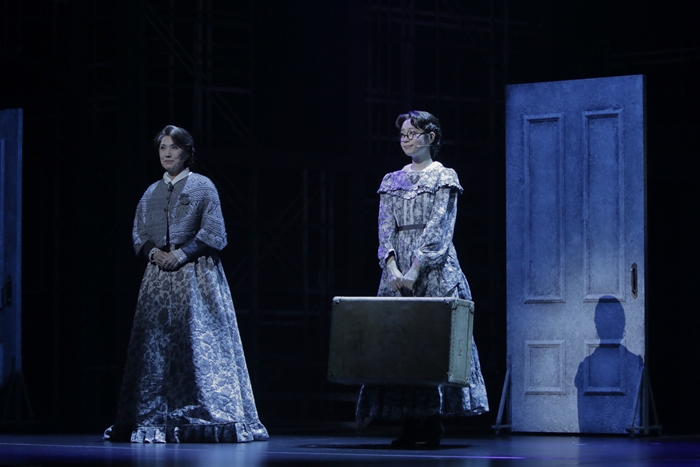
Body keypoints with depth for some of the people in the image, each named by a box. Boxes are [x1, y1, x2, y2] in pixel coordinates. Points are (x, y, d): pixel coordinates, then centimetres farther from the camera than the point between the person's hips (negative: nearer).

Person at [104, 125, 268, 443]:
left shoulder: (202, 187, 1)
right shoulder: (152, 193, 15)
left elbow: (213, 233, -5)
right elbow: (139, 235, 15)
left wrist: (180, 254, -13)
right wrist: (154, 252, -5)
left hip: (195, 273, -5)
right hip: (159, 273, 5)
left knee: (200, 342, -8)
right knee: (156, 343, 0)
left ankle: (208, 417, -6)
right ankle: (156, 420, 4)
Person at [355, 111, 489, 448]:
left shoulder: (444, 178, 1)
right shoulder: (392, 181, 15)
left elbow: (438, 227, -8)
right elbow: (386, 227, 6)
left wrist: (415, 269, -17)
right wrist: (392, 266, -12)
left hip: (434, 270, -5)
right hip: (397, 271, 5)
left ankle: (433, 424, -6)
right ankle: (410, 425, 0)